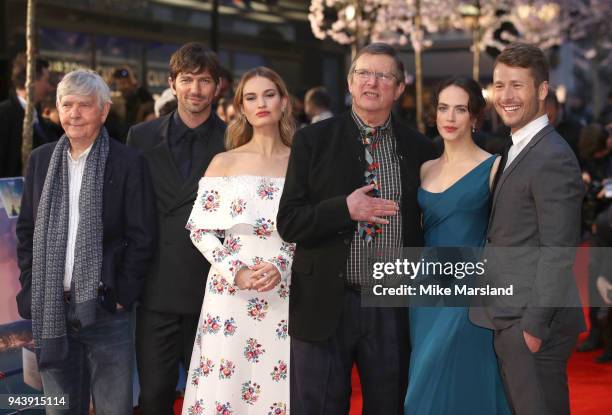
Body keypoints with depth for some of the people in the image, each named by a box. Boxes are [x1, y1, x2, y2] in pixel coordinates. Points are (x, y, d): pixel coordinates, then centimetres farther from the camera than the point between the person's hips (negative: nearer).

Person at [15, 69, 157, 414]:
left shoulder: (129, 163, -4)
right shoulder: (41, 160, 8)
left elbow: (142, 237, -4)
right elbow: (26, 229, 12)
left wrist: (122, 295, -8)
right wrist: (32, 292, 4)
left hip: (106, 310, -3)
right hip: (50, 311, 4)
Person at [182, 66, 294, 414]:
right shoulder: (223, 163, 6)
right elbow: (200, 230, 1)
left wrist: (281, 266, -15)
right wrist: (238, 272, -13)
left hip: (285, 295, 0)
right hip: (230, 294, 0)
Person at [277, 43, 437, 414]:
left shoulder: (419, 149, 4)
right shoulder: (313, 141, 0)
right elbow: (288, 222, -4)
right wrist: (345, 210, -18)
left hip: (394, 310, 2)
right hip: (326, 306, -1)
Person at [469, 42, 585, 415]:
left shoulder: (553, 158, -15)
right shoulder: (518, 150, 15)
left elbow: (558, 252, -19)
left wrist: (534, 326, -19)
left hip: (532, 322, -9)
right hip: (511, 319, 9)